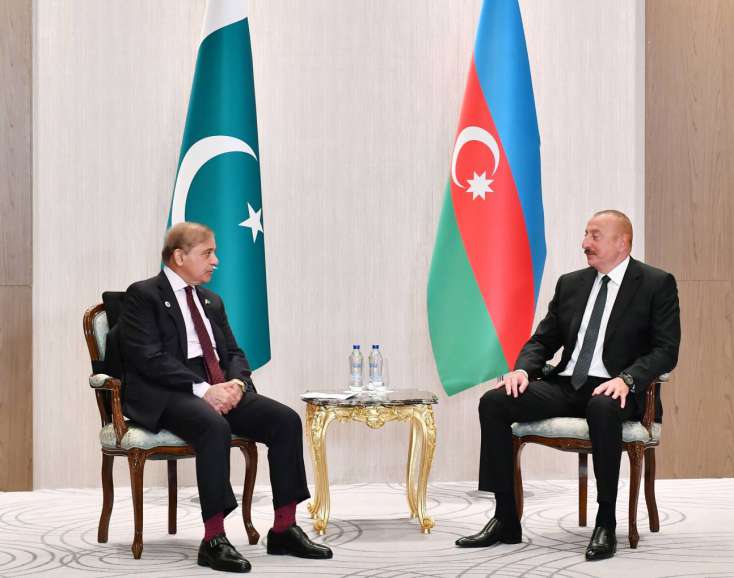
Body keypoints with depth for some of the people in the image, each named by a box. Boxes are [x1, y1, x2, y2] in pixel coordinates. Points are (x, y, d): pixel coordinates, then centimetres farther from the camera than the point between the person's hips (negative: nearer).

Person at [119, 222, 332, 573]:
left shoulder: (211, 301, 23)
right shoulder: (143, 296, -1)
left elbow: (233, 353, 19)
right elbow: (148, 358, -13)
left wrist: (237, 382, -6)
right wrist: (202, 389, -21)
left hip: (221, 389, 7)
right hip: (169, 395, -7)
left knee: (286, 420, -14)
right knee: (215, 427, -37)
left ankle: (284, 530, -9)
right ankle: (213, 540, -31)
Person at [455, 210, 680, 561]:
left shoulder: (657, 284, 1)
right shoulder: (570, 284, 16)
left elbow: (666, 350, -7)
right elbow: (543, 340, 16)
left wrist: (627, 379, -25)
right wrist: (522, 369, -6)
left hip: (613, 390, -5)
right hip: (565, 385, 5)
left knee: (603, 408, -41)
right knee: (494, 401, -18)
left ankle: (606, 524, -28)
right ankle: (506, 519, -15)